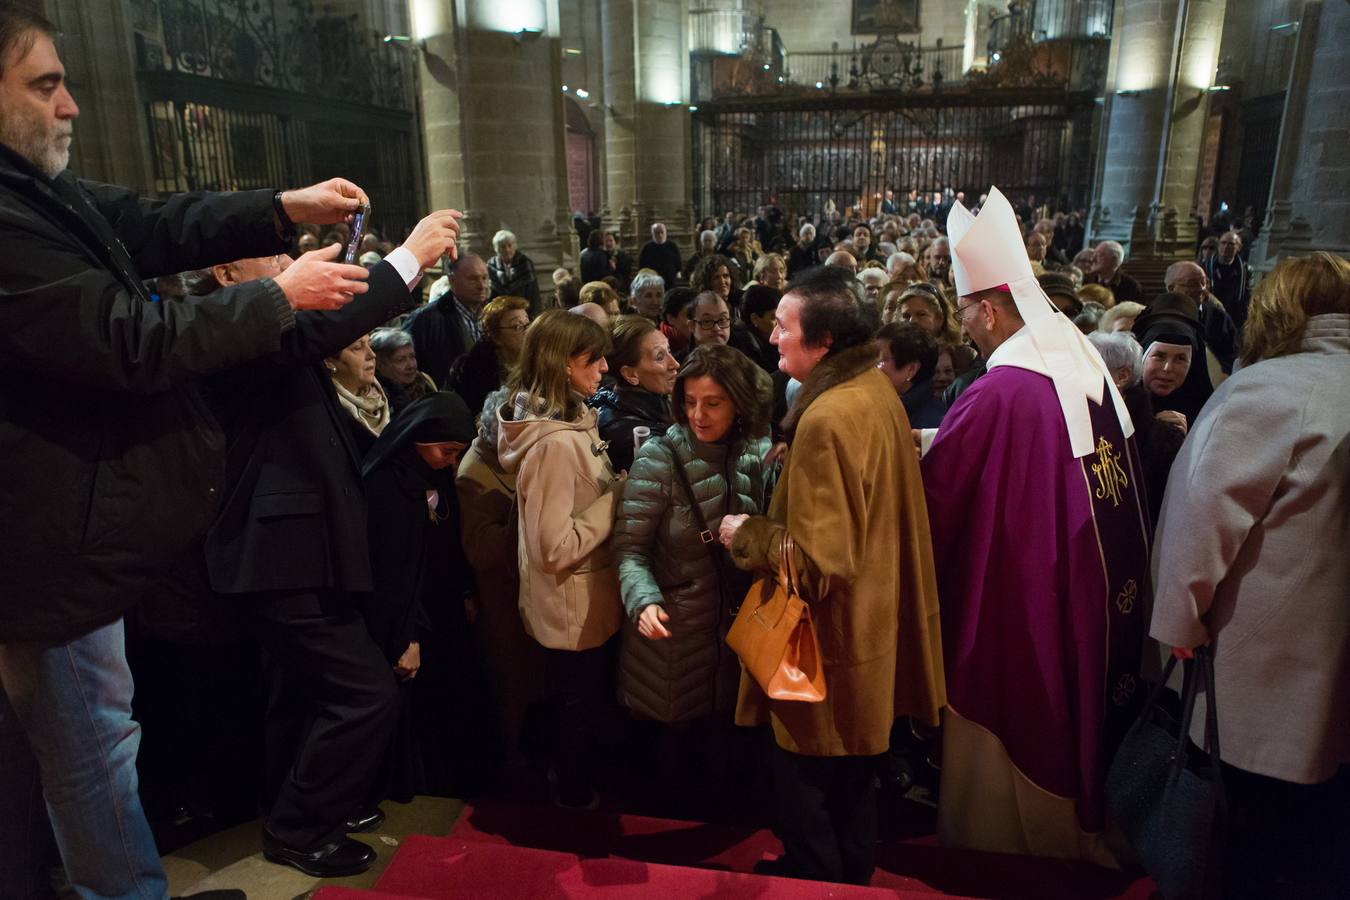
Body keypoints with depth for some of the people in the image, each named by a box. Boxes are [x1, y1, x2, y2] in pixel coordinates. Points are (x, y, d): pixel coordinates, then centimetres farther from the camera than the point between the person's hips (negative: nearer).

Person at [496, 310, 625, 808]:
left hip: (580, 597, 9)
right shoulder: (556, 443, -31)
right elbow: (555, 548, -31)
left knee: (580, 701, 29)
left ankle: (570, 779, 52)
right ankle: (575, 795, 41)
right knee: (582, 706, 17)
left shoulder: (570, 420, 1)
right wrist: (618, 497, -24)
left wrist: (616, 487, -2)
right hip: (575, 605, -9)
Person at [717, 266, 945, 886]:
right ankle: (853, 877, 46)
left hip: (828, 644, -10)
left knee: (806, 787, 11)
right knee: (851, 781, 27)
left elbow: (816, 560, -28)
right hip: (870, 622, 10)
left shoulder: (827, 420, -27)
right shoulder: (875, 389, 2)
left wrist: (746, 535, -13)